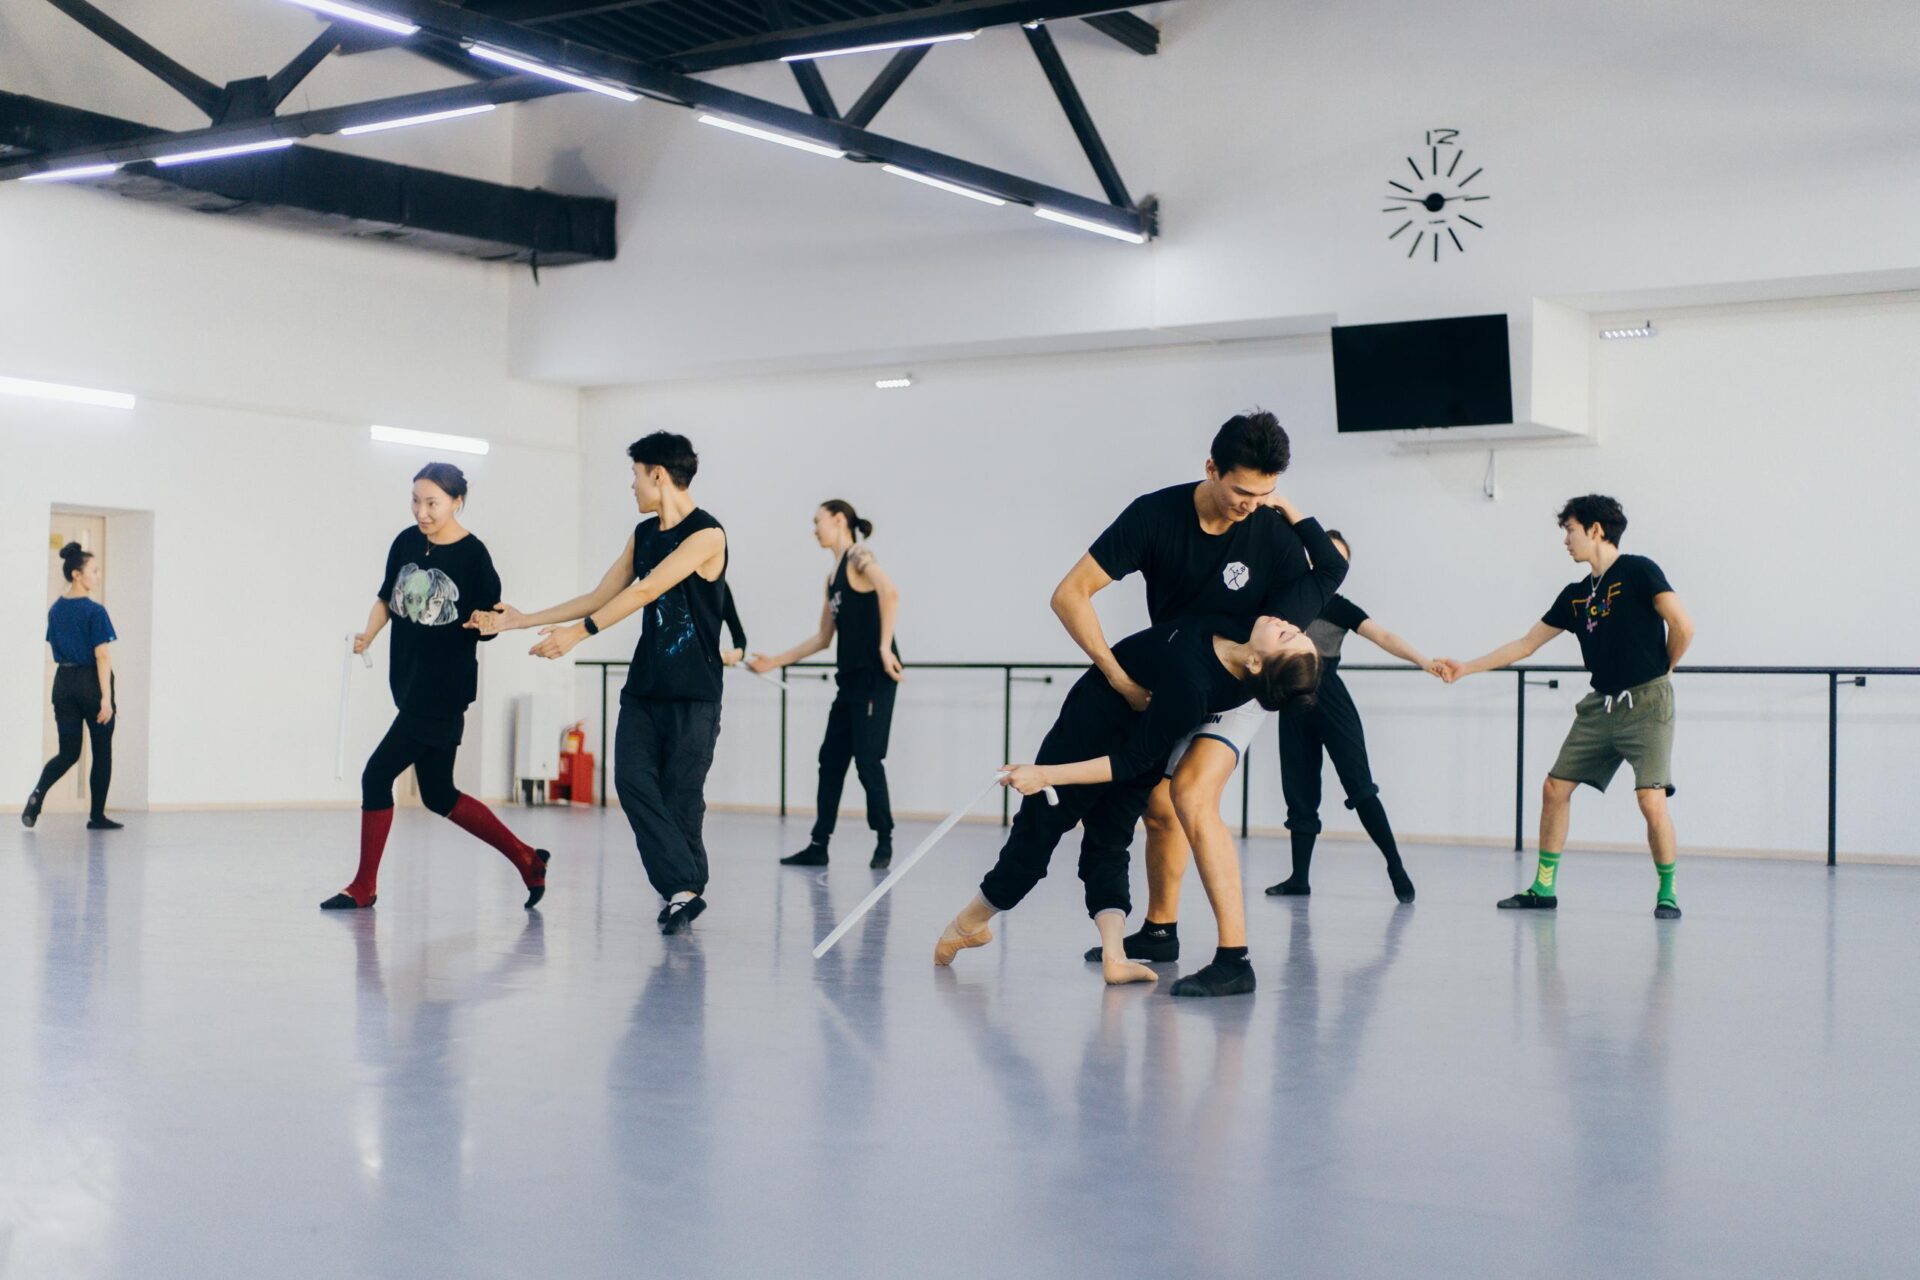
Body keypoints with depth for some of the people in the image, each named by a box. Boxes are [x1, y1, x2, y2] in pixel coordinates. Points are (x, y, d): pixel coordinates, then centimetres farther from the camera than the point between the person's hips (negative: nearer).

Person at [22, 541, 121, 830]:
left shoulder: (56, 610, 7)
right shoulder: (94, 611, -14)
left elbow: (57, 650, 15)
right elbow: (102, 657, -17)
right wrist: (106, 698, -18)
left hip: (64, 683, 6)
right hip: (91, 683, -6)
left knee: (68, 752, 9)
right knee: (102, 752, 9)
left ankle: (37, 794, -17)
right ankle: (97, 816, 14)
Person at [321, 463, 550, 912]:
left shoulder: (473, 555, -11)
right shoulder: (406, 542, 3)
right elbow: (386, 597, 15)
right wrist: (368, 635, 0)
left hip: (445, 689, -7)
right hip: (407, 682, 7)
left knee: (377, 774, -9)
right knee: (438, 795, 12)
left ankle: (364, 886, 7)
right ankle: (527, 860, 24)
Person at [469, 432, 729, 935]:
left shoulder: (706, 534, -12)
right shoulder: (643, 534, 14)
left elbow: (644, 592, -19)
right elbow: (600, 596, 19)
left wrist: (577, 633, -22)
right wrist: (520, 620, 18)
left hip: (693, 694, -6)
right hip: (644, 687, 7)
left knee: (680, 798, -4)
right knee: (632, 779, -11)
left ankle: (684, 893, 10)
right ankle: (682, 889, -12)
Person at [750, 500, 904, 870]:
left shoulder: (858, 557, -7)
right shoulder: (833, 576, 18)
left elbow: (889, 592, -25)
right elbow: (823, 638, 23)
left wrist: (885, 647, -27)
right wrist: (775, 662, 23)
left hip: (875, 675, -9)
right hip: (850, 677, 9)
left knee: (867, 760, -7)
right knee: (831, 760, 7)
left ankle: (884, 843, 3)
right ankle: (818, 846, 11)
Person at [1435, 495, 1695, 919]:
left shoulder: (1638, 571, -8)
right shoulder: (1575, 594, 12)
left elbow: (1682, 626, -13)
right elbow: (1525, 644, 17)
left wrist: (1663, 668, 2)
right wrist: (1465, 668, 14)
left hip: (1646, 703, -7)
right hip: (1601, 705, 7)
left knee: (1651, 800, -15)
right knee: (1555, 788, 4)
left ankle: (1667, 892, 3)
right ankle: (1543, 888, 12)